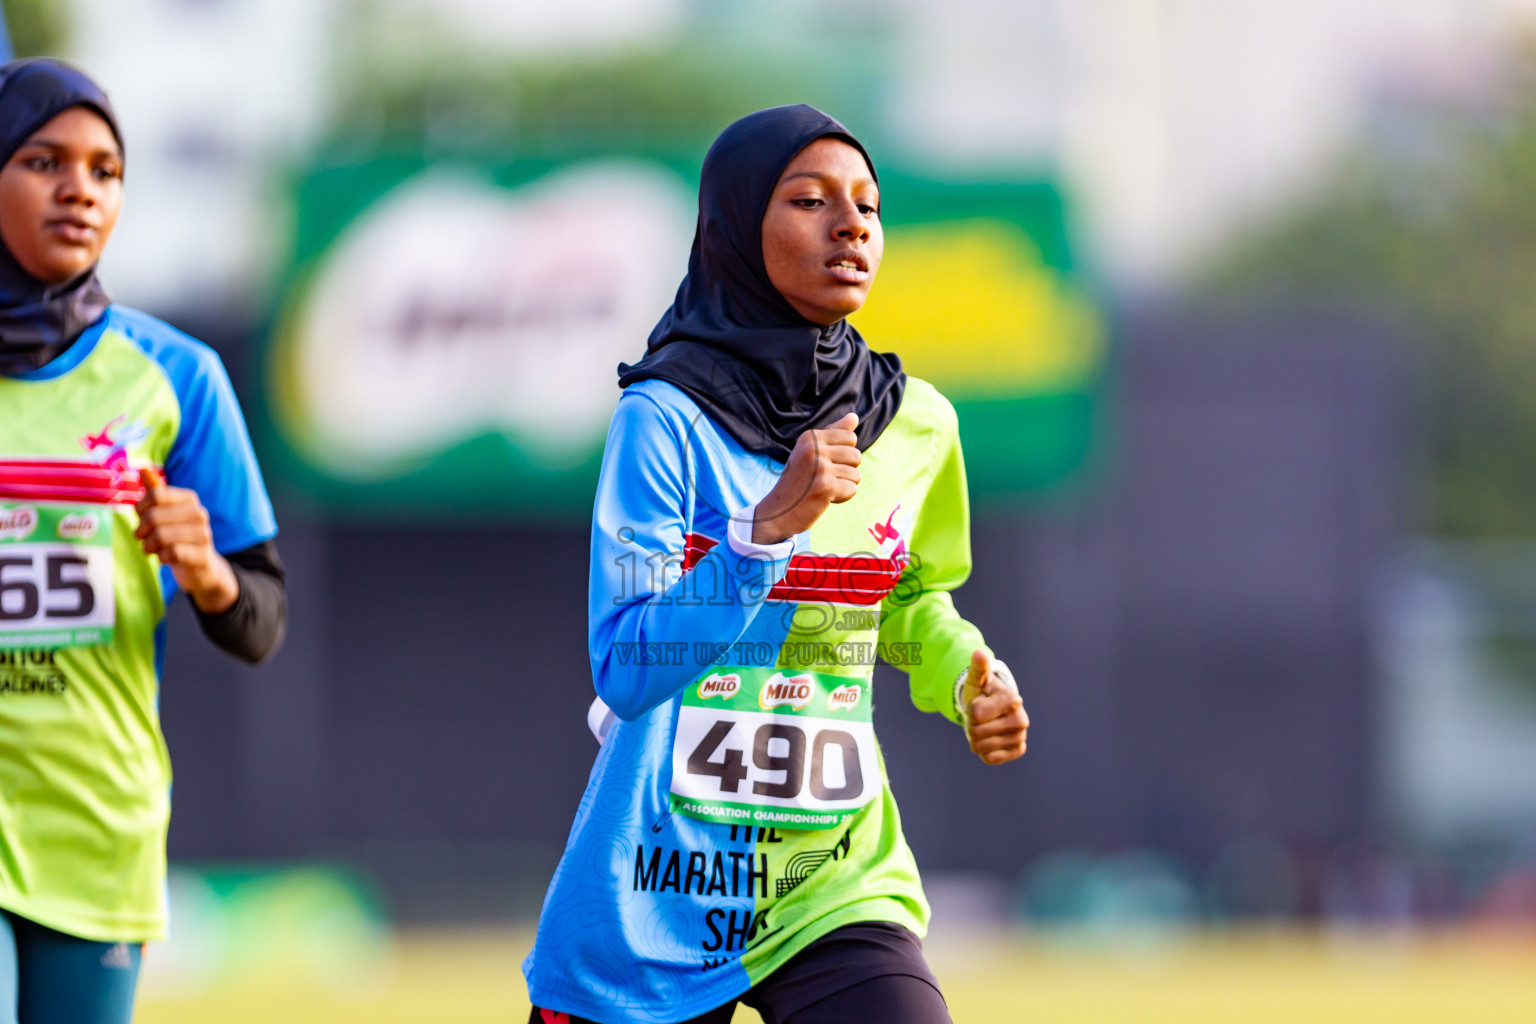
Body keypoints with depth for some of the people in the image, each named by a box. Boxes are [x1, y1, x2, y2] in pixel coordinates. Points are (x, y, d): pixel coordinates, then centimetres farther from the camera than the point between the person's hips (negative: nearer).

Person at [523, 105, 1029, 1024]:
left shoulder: (916, 426, 5)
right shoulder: (667, 420, -10)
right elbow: (625, 670, -18)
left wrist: (965, 674, 2)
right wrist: (767, 526, -27)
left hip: (834, 886, 3)